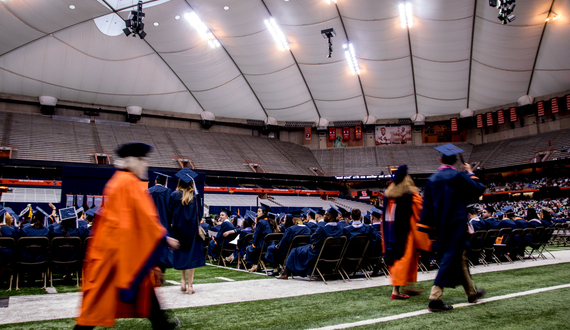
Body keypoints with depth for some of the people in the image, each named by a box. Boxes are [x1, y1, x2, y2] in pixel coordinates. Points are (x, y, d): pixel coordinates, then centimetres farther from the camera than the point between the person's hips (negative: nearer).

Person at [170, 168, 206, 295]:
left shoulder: (175, 195, -4)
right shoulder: (195, 195, -5)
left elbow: (171, 212, 0)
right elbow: (199, 213, -1)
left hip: (178, 228, 1)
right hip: (192, 228, -1)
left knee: (181, 254, 17)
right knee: (191, 255, 2)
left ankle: (183, 281, 14)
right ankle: (190, 285, 1)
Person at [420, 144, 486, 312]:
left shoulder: (432, 179, 3)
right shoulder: (459, 176, -11)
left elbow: (427, 206, 5)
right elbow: (479, 190, 0)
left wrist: (428, 227, 11)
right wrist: (471, 174, 14)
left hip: (441, 226, 6)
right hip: (456, 224, -6)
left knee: (460, 258, 20)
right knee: (450, 258, -4)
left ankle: (471, 292, 36)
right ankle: (435, 298, -11)